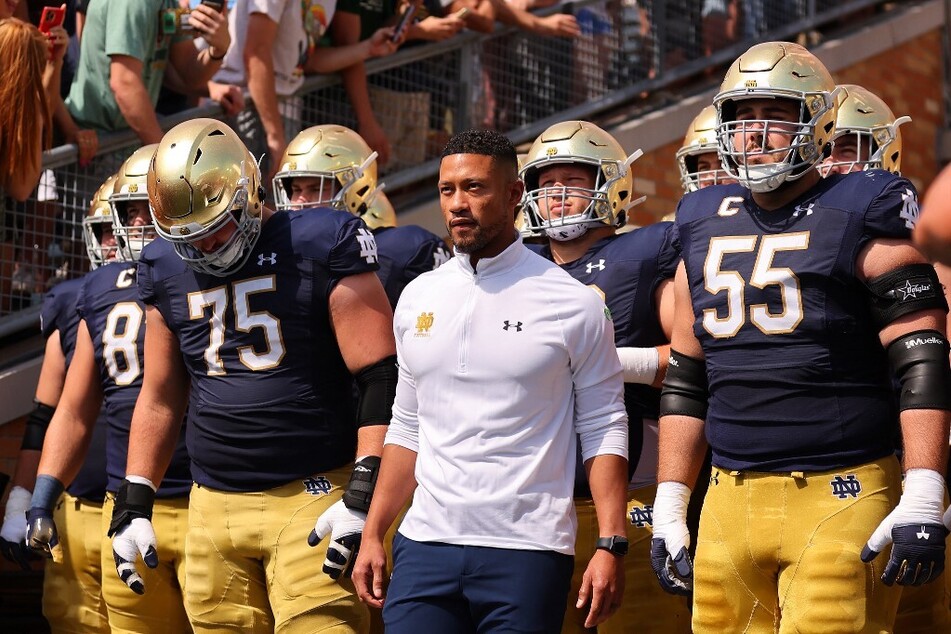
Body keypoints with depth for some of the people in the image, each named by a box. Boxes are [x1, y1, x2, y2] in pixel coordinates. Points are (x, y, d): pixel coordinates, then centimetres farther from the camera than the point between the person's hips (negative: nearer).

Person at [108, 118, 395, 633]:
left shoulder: (321, 246, -4)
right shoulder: (166, 268, 13)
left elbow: (381, 381, -7)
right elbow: (160, 398, 23)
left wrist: (363, 494, -15)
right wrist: (134, 503, 17)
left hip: (311, 498, -5)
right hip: (214, 506, 5)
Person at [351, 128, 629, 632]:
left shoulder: (571, 305, -2)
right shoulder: (418, 299, 12)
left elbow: (603, 430, -1)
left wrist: (610, 546, -9)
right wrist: (372, 534, 12)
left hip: (525, 553, -4)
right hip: (426, 546, 4)